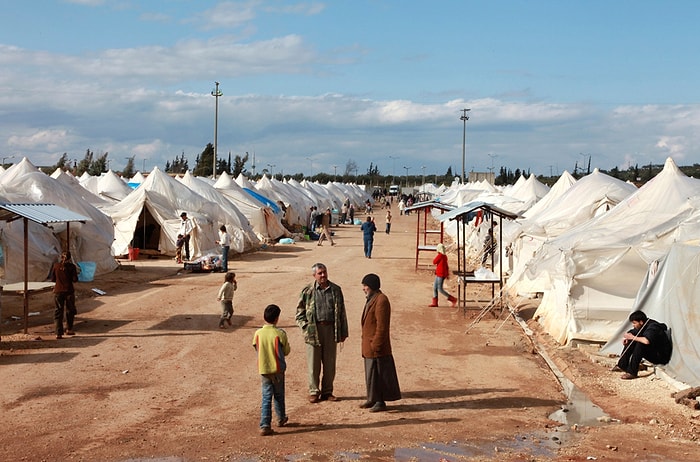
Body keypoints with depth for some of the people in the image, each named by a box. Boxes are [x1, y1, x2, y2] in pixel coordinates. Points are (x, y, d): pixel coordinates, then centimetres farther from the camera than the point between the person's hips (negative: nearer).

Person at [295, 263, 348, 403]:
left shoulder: (336, 290, 7)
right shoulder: (307, 291, 1)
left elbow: (342, 312, 11)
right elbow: (300, 312, 7)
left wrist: (343, 332, 9)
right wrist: (306, 327, -6)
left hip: (331, 328, 2)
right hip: (313, 330, -2)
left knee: (330, 363, 7)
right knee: (313, 364, 1)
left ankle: (327, 392, 18)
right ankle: (314, 392, 12)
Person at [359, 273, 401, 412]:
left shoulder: (381, 300, -18)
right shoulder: (371, 299, 14)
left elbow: (382, 326, -21)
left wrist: (376, 345, -21)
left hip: (377, 347, -10)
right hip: (368, 346, 10)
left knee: (378, 374, -4)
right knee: (371, 374, 16)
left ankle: (380, 402, 2)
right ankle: (372, 399, 24)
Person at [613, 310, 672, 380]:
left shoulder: (653, 327, -26)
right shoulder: (641, 327, 1)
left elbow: (647, 341, -44)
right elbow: (630, 333, 17)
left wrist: (633, 337, -29)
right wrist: (626, 337, -6)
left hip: (661, 356, -9)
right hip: (653, 353, 9)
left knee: (640, 344, -31)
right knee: (630, 342, 2)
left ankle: (632, 372, -28)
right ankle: (622, 366, 4)